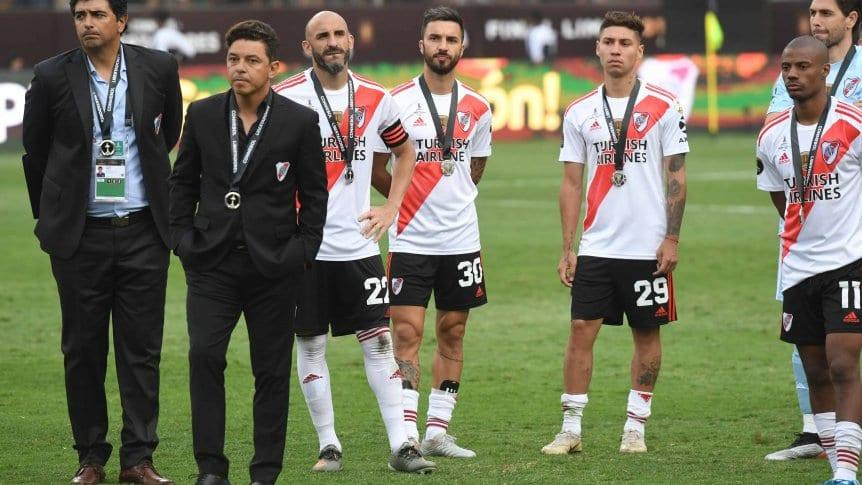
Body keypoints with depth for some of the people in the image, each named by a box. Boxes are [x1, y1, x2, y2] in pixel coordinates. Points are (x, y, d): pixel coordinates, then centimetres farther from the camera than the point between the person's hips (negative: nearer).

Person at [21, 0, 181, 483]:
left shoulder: (158, 68, -1)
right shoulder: (53, 77, -4)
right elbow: (36, 151, 10)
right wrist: (49, 216, 16)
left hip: (142, 231, 1)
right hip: (80, 234, 0)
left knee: (142, 348, 1)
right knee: (83, 350, 4)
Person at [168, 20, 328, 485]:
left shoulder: (300, 122, -2)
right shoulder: (202, 114, 5)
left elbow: (314, 194, 3)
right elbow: (183, 181, 13)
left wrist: (303, 251, -3)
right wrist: (182, 235, 3)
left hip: (273, 264, -1)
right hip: (212, 261, 1)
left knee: (272, 371, 4)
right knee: (204, 355, -14)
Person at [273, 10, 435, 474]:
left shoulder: (375, 100, 6)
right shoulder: (285, 98, -5)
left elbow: (404, 150, 22)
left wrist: (391, 207, 12)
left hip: (358, 242, 2)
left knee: (379, 342, -1)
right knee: (311, 345, 3)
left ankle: (401, 445, -1)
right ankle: (329, 446, 12)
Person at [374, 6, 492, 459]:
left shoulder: (477, 108, 6)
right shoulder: (397, 102, -5)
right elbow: (376, 167, 2)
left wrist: (452, 203, 12)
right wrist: (406, 200, 4)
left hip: (461, 239, 4)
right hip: (410, 239, -4)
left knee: (452, 334, 7)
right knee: (407, 336, -7)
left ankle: (437, 431, 14)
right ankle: (406, 437, -8)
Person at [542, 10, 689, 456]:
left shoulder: (663, 108, -1)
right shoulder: (579, 113, 6)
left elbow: (676, 178, 0)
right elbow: (571, 184, 8)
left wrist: (671, 239, -8)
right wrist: (567, 248, 3)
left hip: (648, 248, -2)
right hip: (595, 247, 2)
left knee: (647, 334, 5)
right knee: (581, 330, -3)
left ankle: (635, 427, 14)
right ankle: (571, 428, 2)